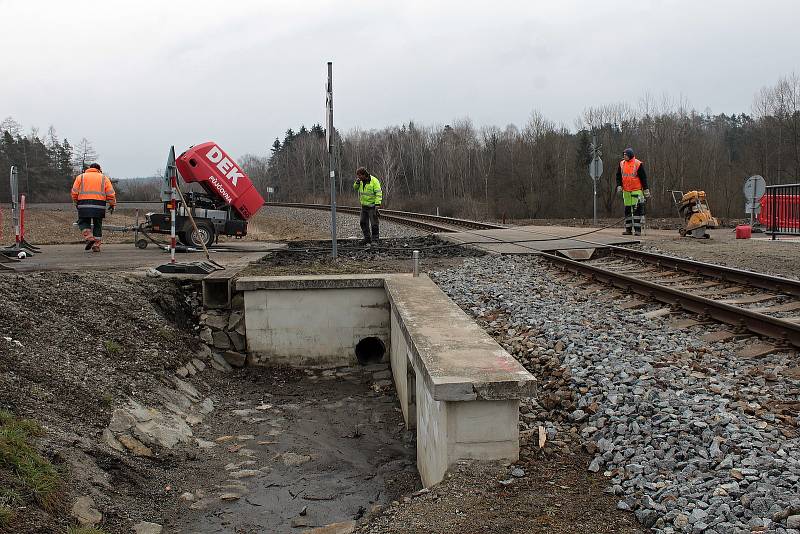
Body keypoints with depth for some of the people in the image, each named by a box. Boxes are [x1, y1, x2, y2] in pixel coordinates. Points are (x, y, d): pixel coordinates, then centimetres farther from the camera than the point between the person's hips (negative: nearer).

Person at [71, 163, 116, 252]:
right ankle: (96, 245, 8)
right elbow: (110, 193, 5)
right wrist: (112, 204, 14)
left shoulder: (80, 177, 13)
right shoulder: (104, 178, 12)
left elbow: (74, 192, 8)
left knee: (83, 222, 13)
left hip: (84, 205, 0)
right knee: (97, 225, 9)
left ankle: (89, 237, -10)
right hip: (99, 206, 0)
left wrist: (76, 203, 21)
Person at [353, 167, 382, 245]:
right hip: (364, 205, 8)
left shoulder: (374, 181, -17)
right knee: (363, 222, 10)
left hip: (372, 206, -7)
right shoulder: (362, 181, 5)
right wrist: (357, 182, -6)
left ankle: (375, 240, 4)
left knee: (374, 223, -4)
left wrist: (377, 204, -26)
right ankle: (367, 238, 20)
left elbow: (378, 193, -19)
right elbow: (355, 188, 15)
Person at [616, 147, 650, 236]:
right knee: (627, 209, 9)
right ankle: (628, 229, 16)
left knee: (637, 209, -9)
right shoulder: (622, 164, 8)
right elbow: (618, 176, 15)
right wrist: (619, 186, 1)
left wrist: (646, 190, -5)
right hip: (626, 191, 5)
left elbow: (643, 178, -4)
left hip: (636, 190, -5)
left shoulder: (638, 164, -6)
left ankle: (637, 229, -7)